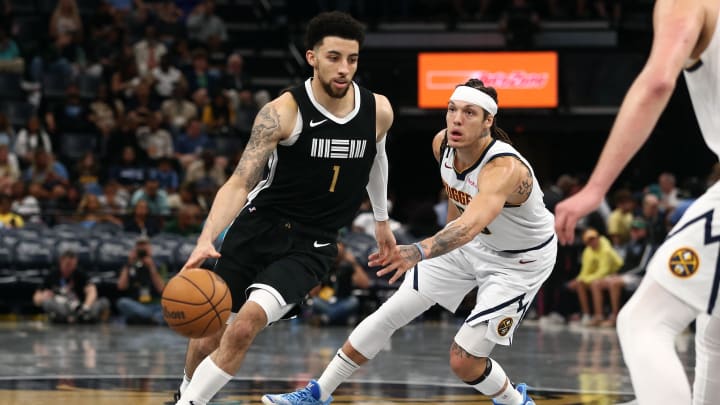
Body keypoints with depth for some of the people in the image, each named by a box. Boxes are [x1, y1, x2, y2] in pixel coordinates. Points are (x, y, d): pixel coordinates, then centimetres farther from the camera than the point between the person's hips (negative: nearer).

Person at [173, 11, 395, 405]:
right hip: (259, 228, -1)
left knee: (245, 325, -23)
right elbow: (240, 183, -23)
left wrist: (382, 219, 30)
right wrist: (206, 240, -38)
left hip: (311, 246, 1)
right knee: (207, 338, 7)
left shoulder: (378, 111, -5)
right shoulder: (282, 113, -17)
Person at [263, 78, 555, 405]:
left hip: (521, 261, -7)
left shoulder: (505, 169, -38)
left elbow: (471, 224, -57)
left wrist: (419, 252, -72)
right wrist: (446, 239, 20)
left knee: (464, 361, -10)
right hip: (469, 243, 7)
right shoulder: (442, 144, -14)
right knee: (391, 313, 1)